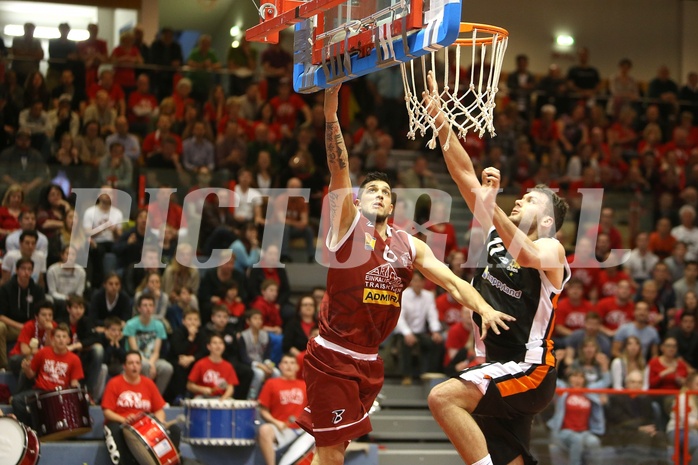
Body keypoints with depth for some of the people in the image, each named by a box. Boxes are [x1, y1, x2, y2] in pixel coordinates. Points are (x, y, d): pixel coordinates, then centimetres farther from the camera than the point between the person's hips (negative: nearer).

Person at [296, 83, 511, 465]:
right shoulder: (347, 224, -5)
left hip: (368, 361, 6)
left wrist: (483, 308, -13)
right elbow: (339, 170, -16)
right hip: (332, 358, -6)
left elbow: (451, 281, 7)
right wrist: (331, 113, -28)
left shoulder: (410, 245, 10)